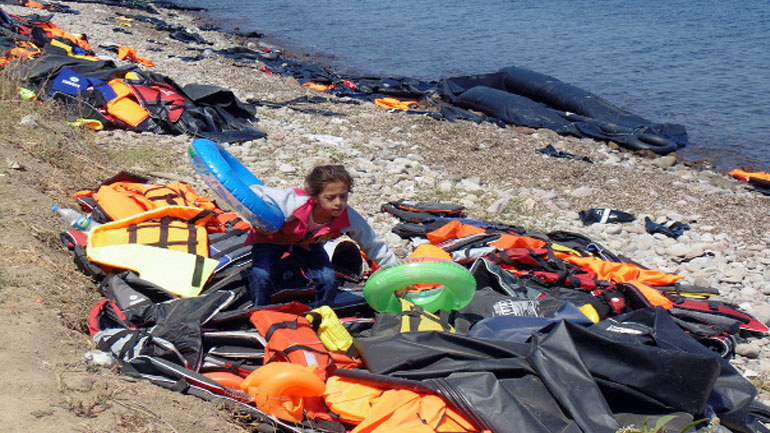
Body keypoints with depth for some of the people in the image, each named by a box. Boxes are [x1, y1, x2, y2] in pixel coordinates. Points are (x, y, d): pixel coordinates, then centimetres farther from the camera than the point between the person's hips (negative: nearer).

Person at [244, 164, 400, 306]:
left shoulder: (349, 219, -32)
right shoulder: (294, 204, -43)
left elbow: (375, 246, -18)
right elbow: (253, 193, -31)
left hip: (306, 243, 3)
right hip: (272, 237, -3)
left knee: (328, 279, -17)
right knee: (262, 275, -27)